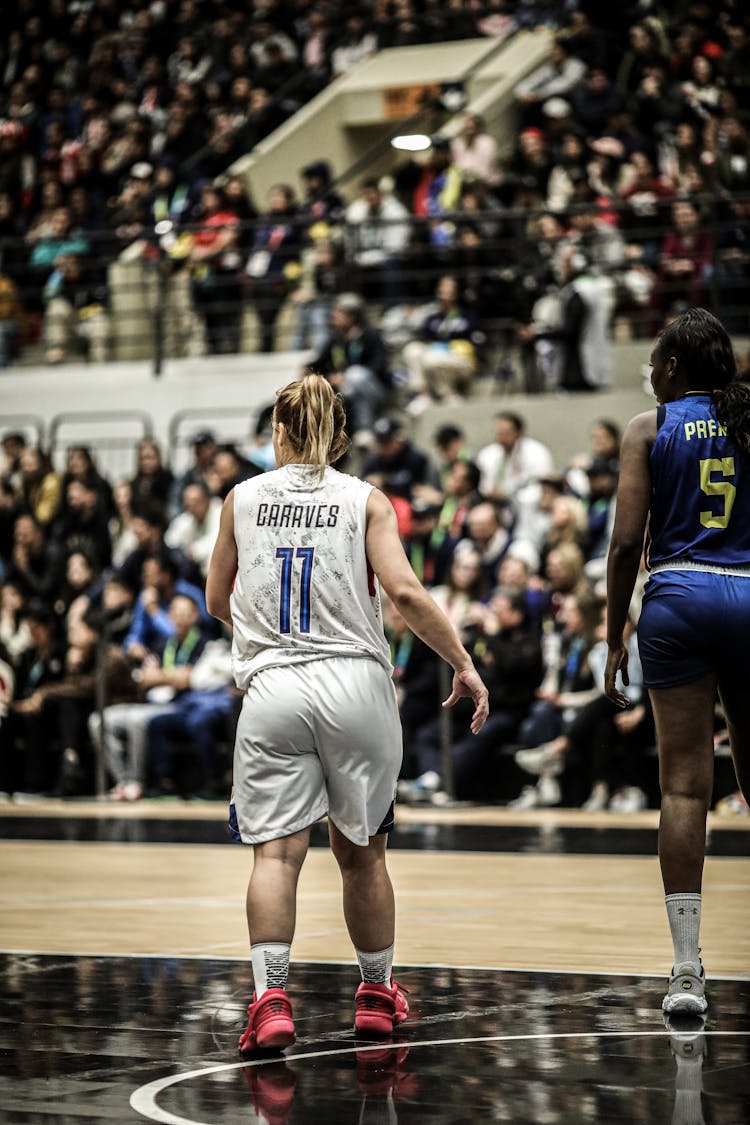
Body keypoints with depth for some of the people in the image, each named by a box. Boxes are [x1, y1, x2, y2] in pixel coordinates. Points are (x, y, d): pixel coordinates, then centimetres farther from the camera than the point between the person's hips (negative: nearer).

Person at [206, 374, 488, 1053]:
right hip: (355, 685, 0)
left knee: (276, 849, -3)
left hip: (272, 689, 0)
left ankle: (271, 998, -18)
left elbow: (218, 602, 17)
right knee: (362, 849, 13)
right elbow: (404, 591, -11)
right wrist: (463, 663, -4)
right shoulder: (366, 500, 2)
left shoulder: (243, 498, 7)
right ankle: (377, 995, 24)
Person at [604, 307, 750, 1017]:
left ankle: (687, 968, -10)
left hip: (679, 595, -2)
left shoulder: (649, 428, 3)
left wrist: (615, 638, 3)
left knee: (684, 785, -3)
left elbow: (627, 541, -3)